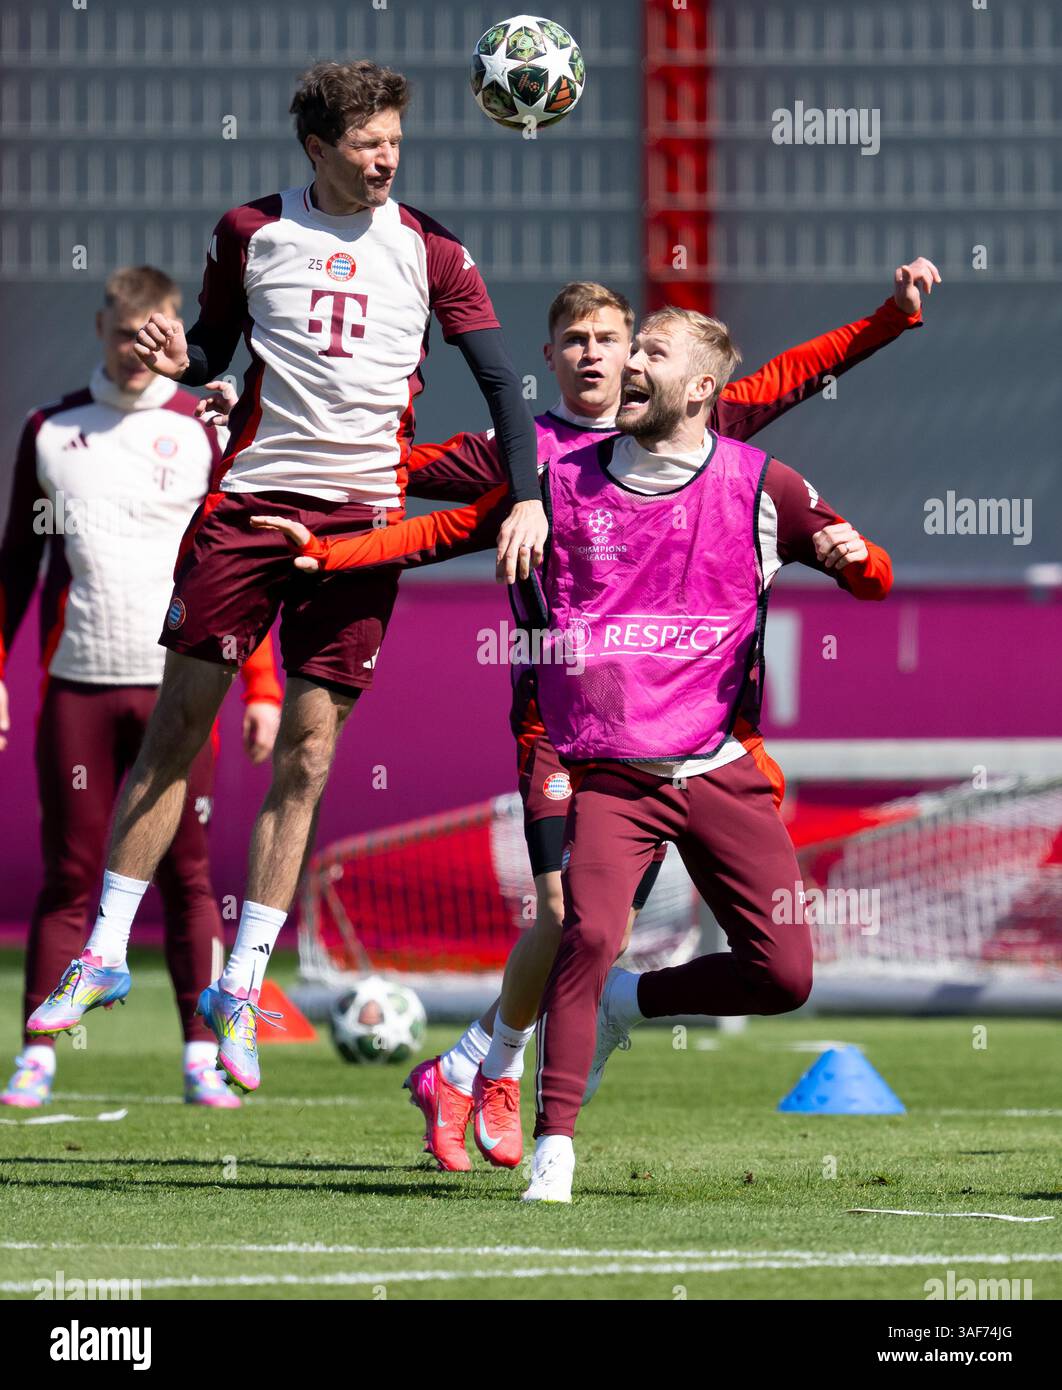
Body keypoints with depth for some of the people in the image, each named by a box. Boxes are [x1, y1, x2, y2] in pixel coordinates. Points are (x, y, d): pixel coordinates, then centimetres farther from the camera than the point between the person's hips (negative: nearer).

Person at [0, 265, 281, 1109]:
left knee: (186, 874, 0)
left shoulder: (202, 432, 5)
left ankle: (203, 1058, 3)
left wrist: (261, 689, 1)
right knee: (69, 875, 0)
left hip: (177, 684, -1)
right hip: (78, 685, 1)